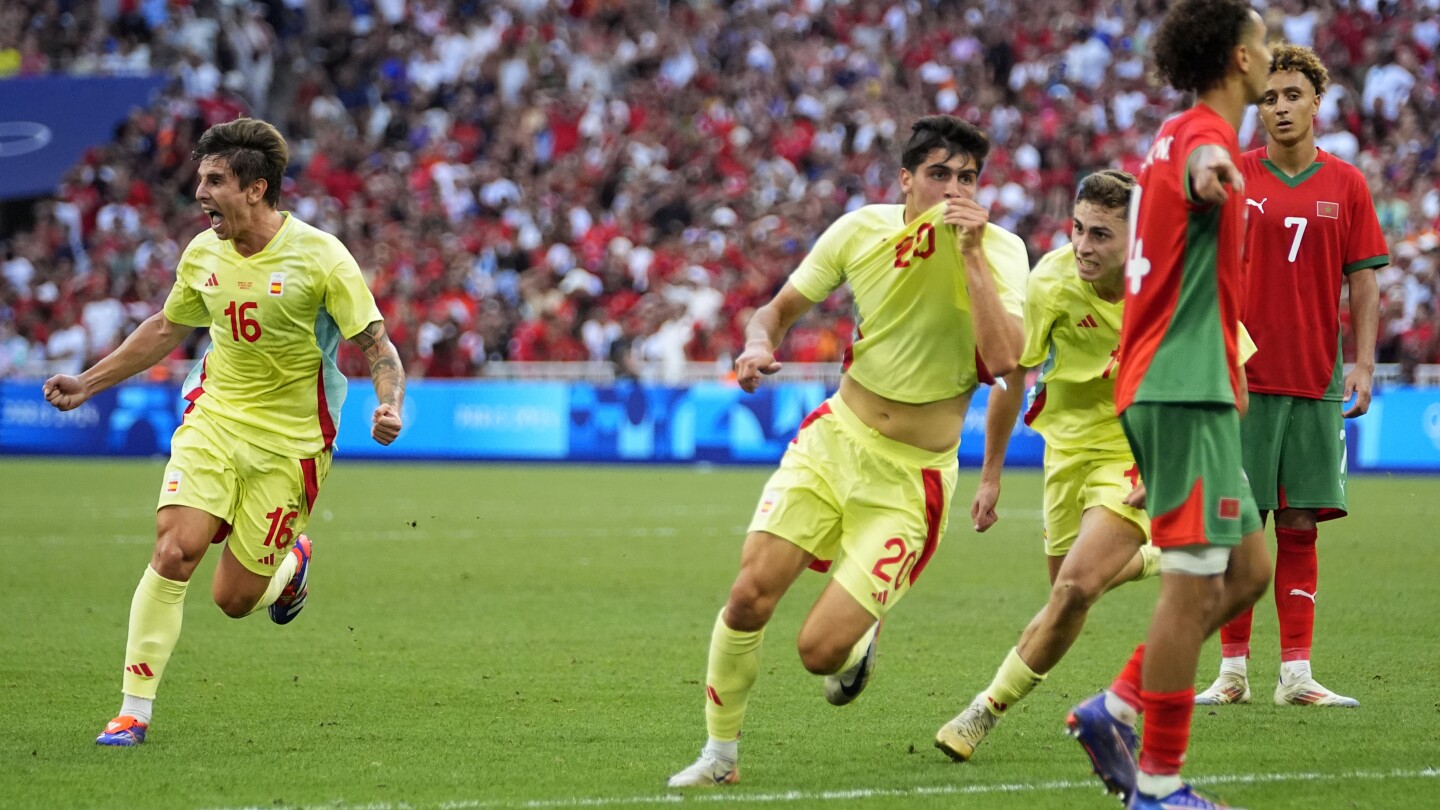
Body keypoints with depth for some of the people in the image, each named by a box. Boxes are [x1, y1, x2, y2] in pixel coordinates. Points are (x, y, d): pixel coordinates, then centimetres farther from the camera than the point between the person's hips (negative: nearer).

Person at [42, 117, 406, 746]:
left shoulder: (320, 257, -13)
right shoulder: (203, 254, 2)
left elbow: (377, 345, -10)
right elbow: (165, 328, 19)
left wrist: (389, 405, -29)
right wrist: (87, 384, 19)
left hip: (290, 440, -3)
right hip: (214, 418, 3)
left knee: (234, 599, -1)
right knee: (174, 549, -20)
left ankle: (292, 564, 36)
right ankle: (134, 711, -13)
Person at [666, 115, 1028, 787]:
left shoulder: (1000, 251, -12)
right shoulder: (861, 229, -3)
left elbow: (1003, 359, -27)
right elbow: (782, 306, 8)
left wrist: (970, 254, -28)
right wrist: (759, 343, -15)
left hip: (912, 478, -3)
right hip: (835, 437, 3)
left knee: (820, 650, -11)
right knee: (749, 596, -13)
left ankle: (861, 640, 27)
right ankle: (720, 754, 9)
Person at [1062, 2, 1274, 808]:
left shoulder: (1180, 135, 15)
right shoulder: (1205, 133, -15)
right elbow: (1201, 168, -42)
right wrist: (1211, 176, -64)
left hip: (1181, 387, 10)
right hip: (1187, 392, -10)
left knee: (1248, 569, 13)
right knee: (1196, 583, -8)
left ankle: (1115, 710, 13)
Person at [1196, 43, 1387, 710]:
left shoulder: (1346, 185, 6)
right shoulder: (1232, 178, 2)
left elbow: (1363, 283, 7)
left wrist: (1363, 365, -2)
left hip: (1316, 382, 1)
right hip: (1241, 377, -1)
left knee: (1300, 528, 2)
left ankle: (1296, 674, 4)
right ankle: (1232, 672, 4)